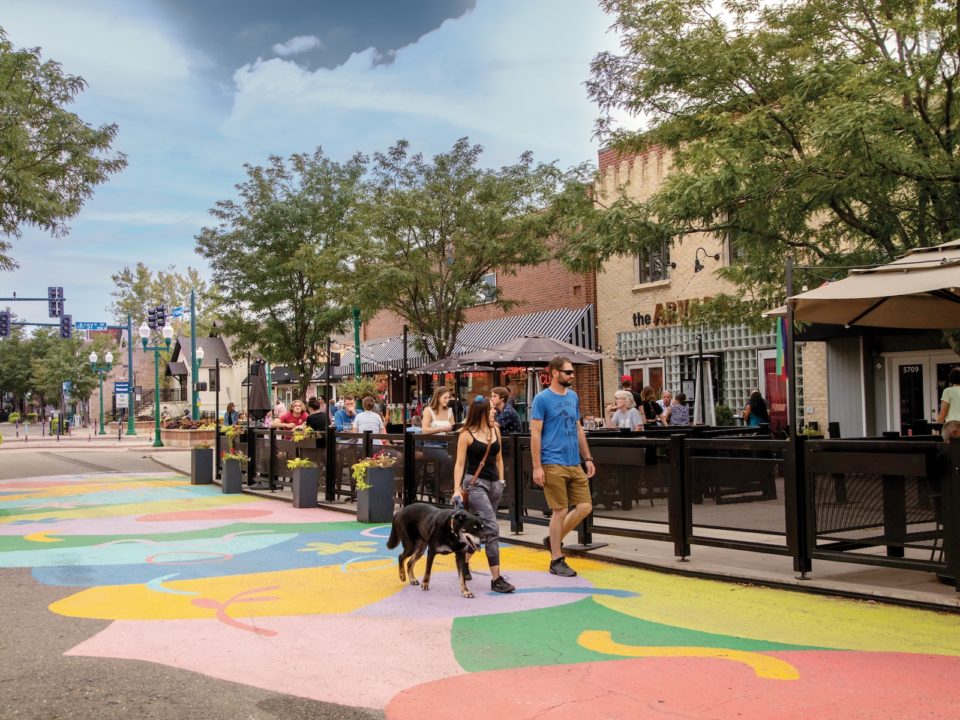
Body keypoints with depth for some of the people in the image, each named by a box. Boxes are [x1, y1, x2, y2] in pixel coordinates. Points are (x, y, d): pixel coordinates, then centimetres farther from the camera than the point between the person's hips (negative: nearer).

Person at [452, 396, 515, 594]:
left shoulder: (495, 430, 9)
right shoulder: (466, 434, -7)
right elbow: (460, 463, -7)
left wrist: (501, 480, 12)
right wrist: (457, 489, -14)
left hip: (494, 483, 6)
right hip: (475, 483, -6)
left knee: (479, 528, 13)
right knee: (492, 527, -15)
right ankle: (496, 579, -13)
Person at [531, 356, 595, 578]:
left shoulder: (573, 397, 14)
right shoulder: (542, 399, -7)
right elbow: (535, 434, -9)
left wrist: (588, 458, 15)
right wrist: (537, 467, -14)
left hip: (574, 464, 7)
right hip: (553, 464, -7)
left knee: (585, 506, 2)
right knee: (560, 511, -2)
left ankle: (554, 540, 23)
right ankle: (557, 560, 11)